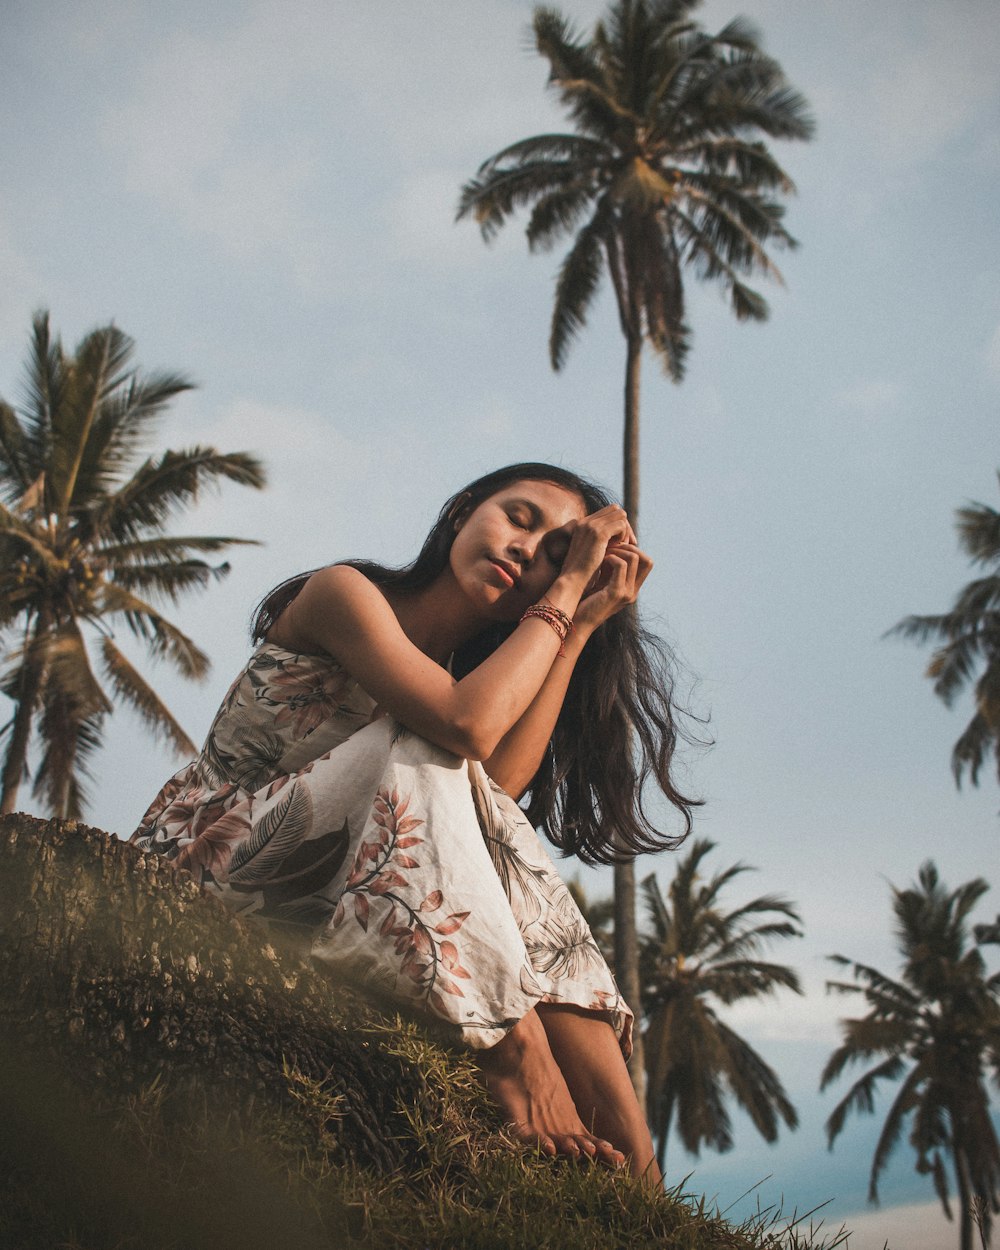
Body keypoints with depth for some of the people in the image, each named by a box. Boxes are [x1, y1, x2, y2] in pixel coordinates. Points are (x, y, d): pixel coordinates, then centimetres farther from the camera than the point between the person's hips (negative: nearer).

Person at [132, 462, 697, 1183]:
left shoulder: (466, 667, 11)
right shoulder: (345, 592, -8)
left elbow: (497, 785, -14)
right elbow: (466, 725, -28)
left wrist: (582, 624, -9)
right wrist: (565, 595, -16)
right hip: (206, 860, -6)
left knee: (500, 837, -17)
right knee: (421, 750, -26)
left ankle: (628, 1151, -23)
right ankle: (511, 1044, -30)